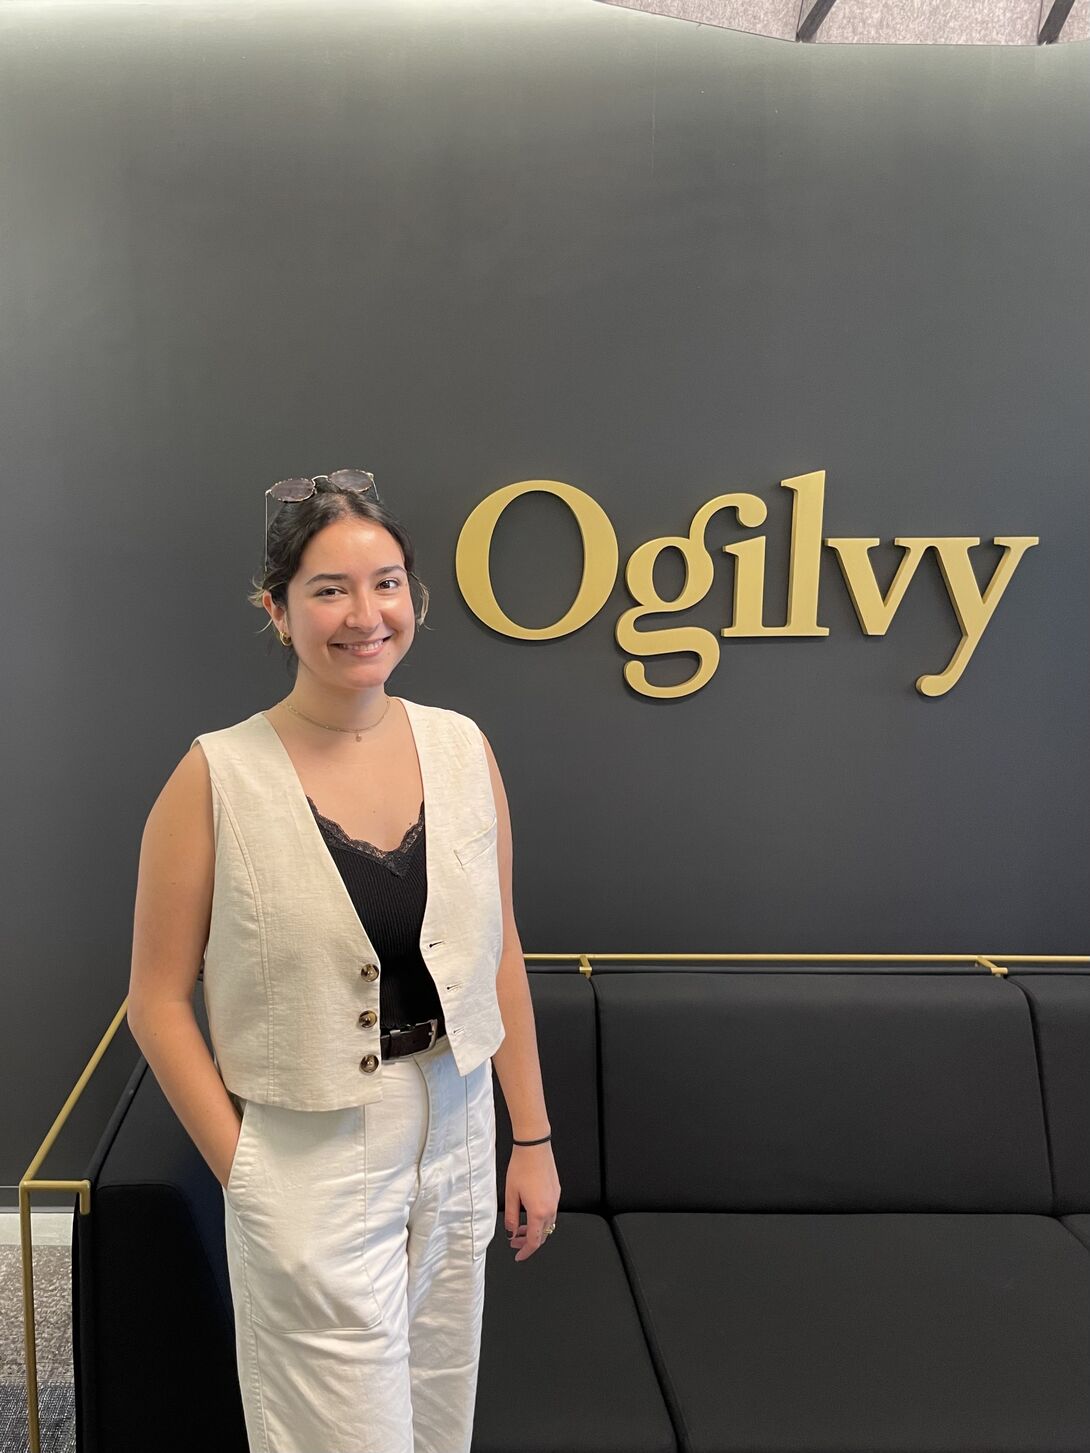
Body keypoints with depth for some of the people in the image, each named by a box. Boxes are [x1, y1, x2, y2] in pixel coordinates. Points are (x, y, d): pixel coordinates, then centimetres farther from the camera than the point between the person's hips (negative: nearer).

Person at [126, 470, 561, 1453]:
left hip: (457, 1139, 4)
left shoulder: (462, 747, -3)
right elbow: (159, 1001, -7)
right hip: (312, 1162, -4)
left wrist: (533, 1136, 6)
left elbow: (500, 957, 4)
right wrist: (242, 1169, -9)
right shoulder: (219, 776, -14)